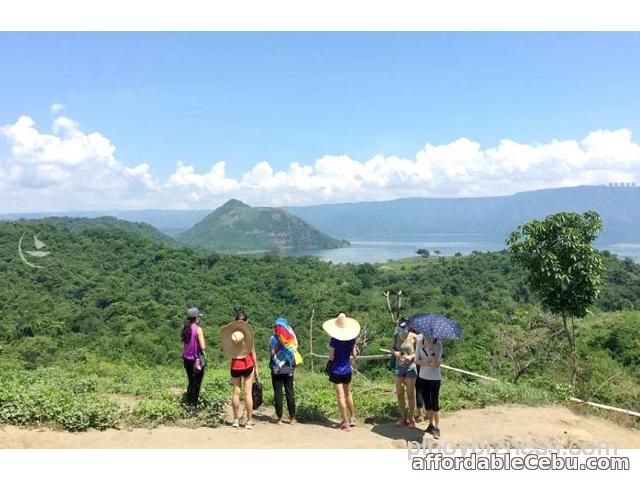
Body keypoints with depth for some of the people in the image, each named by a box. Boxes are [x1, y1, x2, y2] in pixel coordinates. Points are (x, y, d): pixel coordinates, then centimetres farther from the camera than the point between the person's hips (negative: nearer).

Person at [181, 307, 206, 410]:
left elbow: (183, 344, 9)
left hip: (186, 359, 7)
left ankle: (188, 403, 26)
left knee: (190, 382, 21)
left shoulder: (185, 328, 3)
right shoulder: (198, 329, -16)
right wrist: (204, 344, 1)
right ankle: (194, 405, 11)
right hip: (197, 360, -7)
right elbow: (202, 347, -16)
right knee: (196, 384, 6)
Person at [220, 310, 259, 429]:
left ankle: (236, 420, 14)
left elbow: (227, 349, 0)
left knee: (236, 392, 10)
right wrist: (256, 368, 6)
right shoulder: (248, 333, -7)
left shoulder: (231, 334, -4)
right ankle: (249, 420, 8)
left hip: (235, 365, 2)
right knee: (248, 393, 4)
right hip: (247, 365, -2)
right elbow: (253, 352, -3)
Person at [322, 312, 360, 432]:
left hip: (336, 370, -4)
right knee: (348, 394, 22)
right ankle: (352, 418, 31)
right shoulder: (352, 339, -6)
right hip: (347, 370, 4)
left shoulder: (334, 340, -17)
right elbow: (354, 355, 3)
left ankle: (346, 423, 7)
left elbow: (331, 357, -14)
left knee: (341, 396, 3)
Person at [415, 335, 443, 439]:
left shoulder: (438, 344, -16)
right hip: (423, 377, 4)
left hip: (434, 378, -4)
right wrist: (427, 362, -20)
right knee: (427, 403, 12)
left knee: (435, 403, -2)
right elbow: (417, 360, -2)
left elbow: (436, 364, -23)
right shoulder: (420, 341, -7)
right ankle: (431, 424, 27)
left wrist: (432, 349, -33)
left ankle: (437, 427, 9)